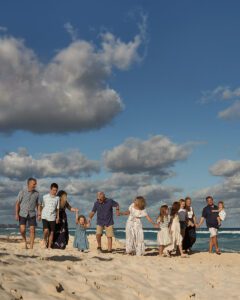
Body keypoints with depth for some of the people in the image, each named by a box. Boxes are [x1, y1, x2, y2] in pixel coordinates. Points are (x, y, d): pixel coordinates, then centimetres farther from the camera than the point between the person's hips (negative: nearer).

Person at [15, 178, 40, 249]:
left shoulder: (36, 193, -2)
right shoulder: (22, 192, -9)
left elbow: (37, 204, 6)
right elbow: (17, 203, -5)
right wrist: (16, 214, -11)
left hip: (32, 214, 2)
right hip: (22, 214, -2)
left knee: (32, 230, -4)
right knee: (22, 230, -11)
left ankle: (31, 247, 3)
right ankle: (25, 241, 18)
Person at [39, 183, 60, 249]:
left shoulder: (57, 198, 5)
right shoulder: (45, 197, -1)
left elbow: (57, 208, 10)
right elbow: (41, 206, 5)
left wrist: (58, 217, 7)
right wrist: (40, 214, 2)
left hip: (52, 218, 2)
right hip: (45, 217, -2)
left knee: (51, 232, 4)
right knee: (46, 230, -18)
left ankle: (49, 246, 16)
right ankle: (45, 240, 11)